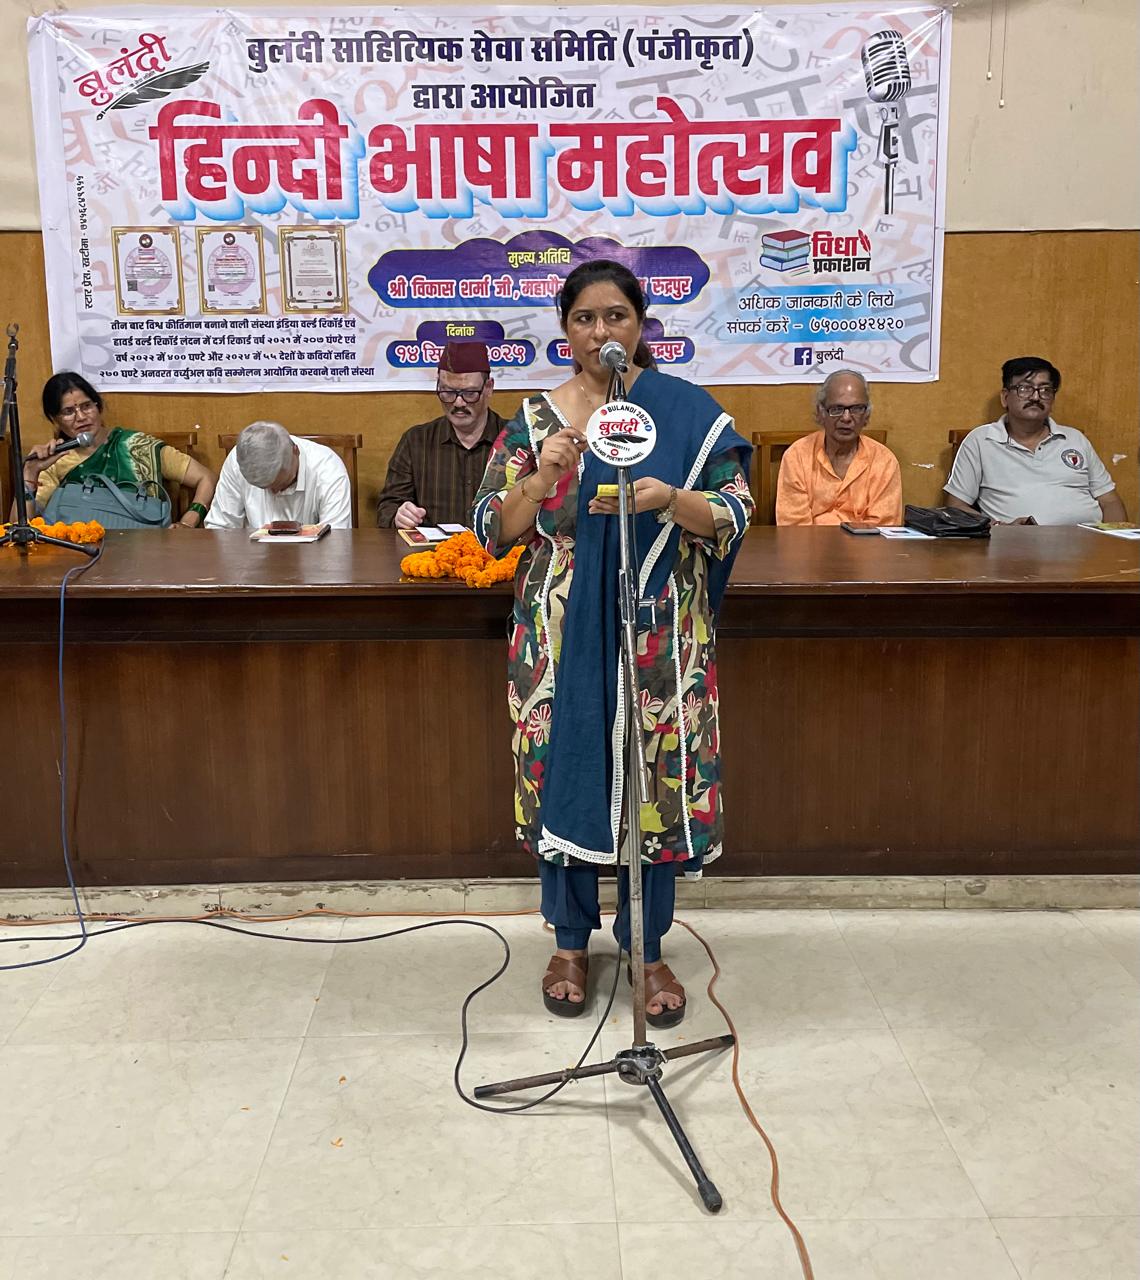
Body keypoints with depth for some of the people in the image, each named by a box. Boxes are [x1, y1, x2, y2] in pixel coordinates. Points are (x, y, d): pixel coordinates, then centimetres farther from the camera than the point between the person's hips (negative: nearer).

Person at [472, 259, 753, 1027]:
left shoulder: (687, 411, 1)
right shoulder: (535, 418, 4)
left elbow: (735, 514, -4)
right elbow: (494, 529, 0)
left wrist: (669, 498, -22)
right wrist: (543, 477, -17)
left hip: (658, 635, -1)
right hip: (562, 635, 1)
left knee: (657, 781, 4)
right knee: (565, 774, 7)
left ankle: (649, 949, 25)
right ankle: (572, 942, 28)